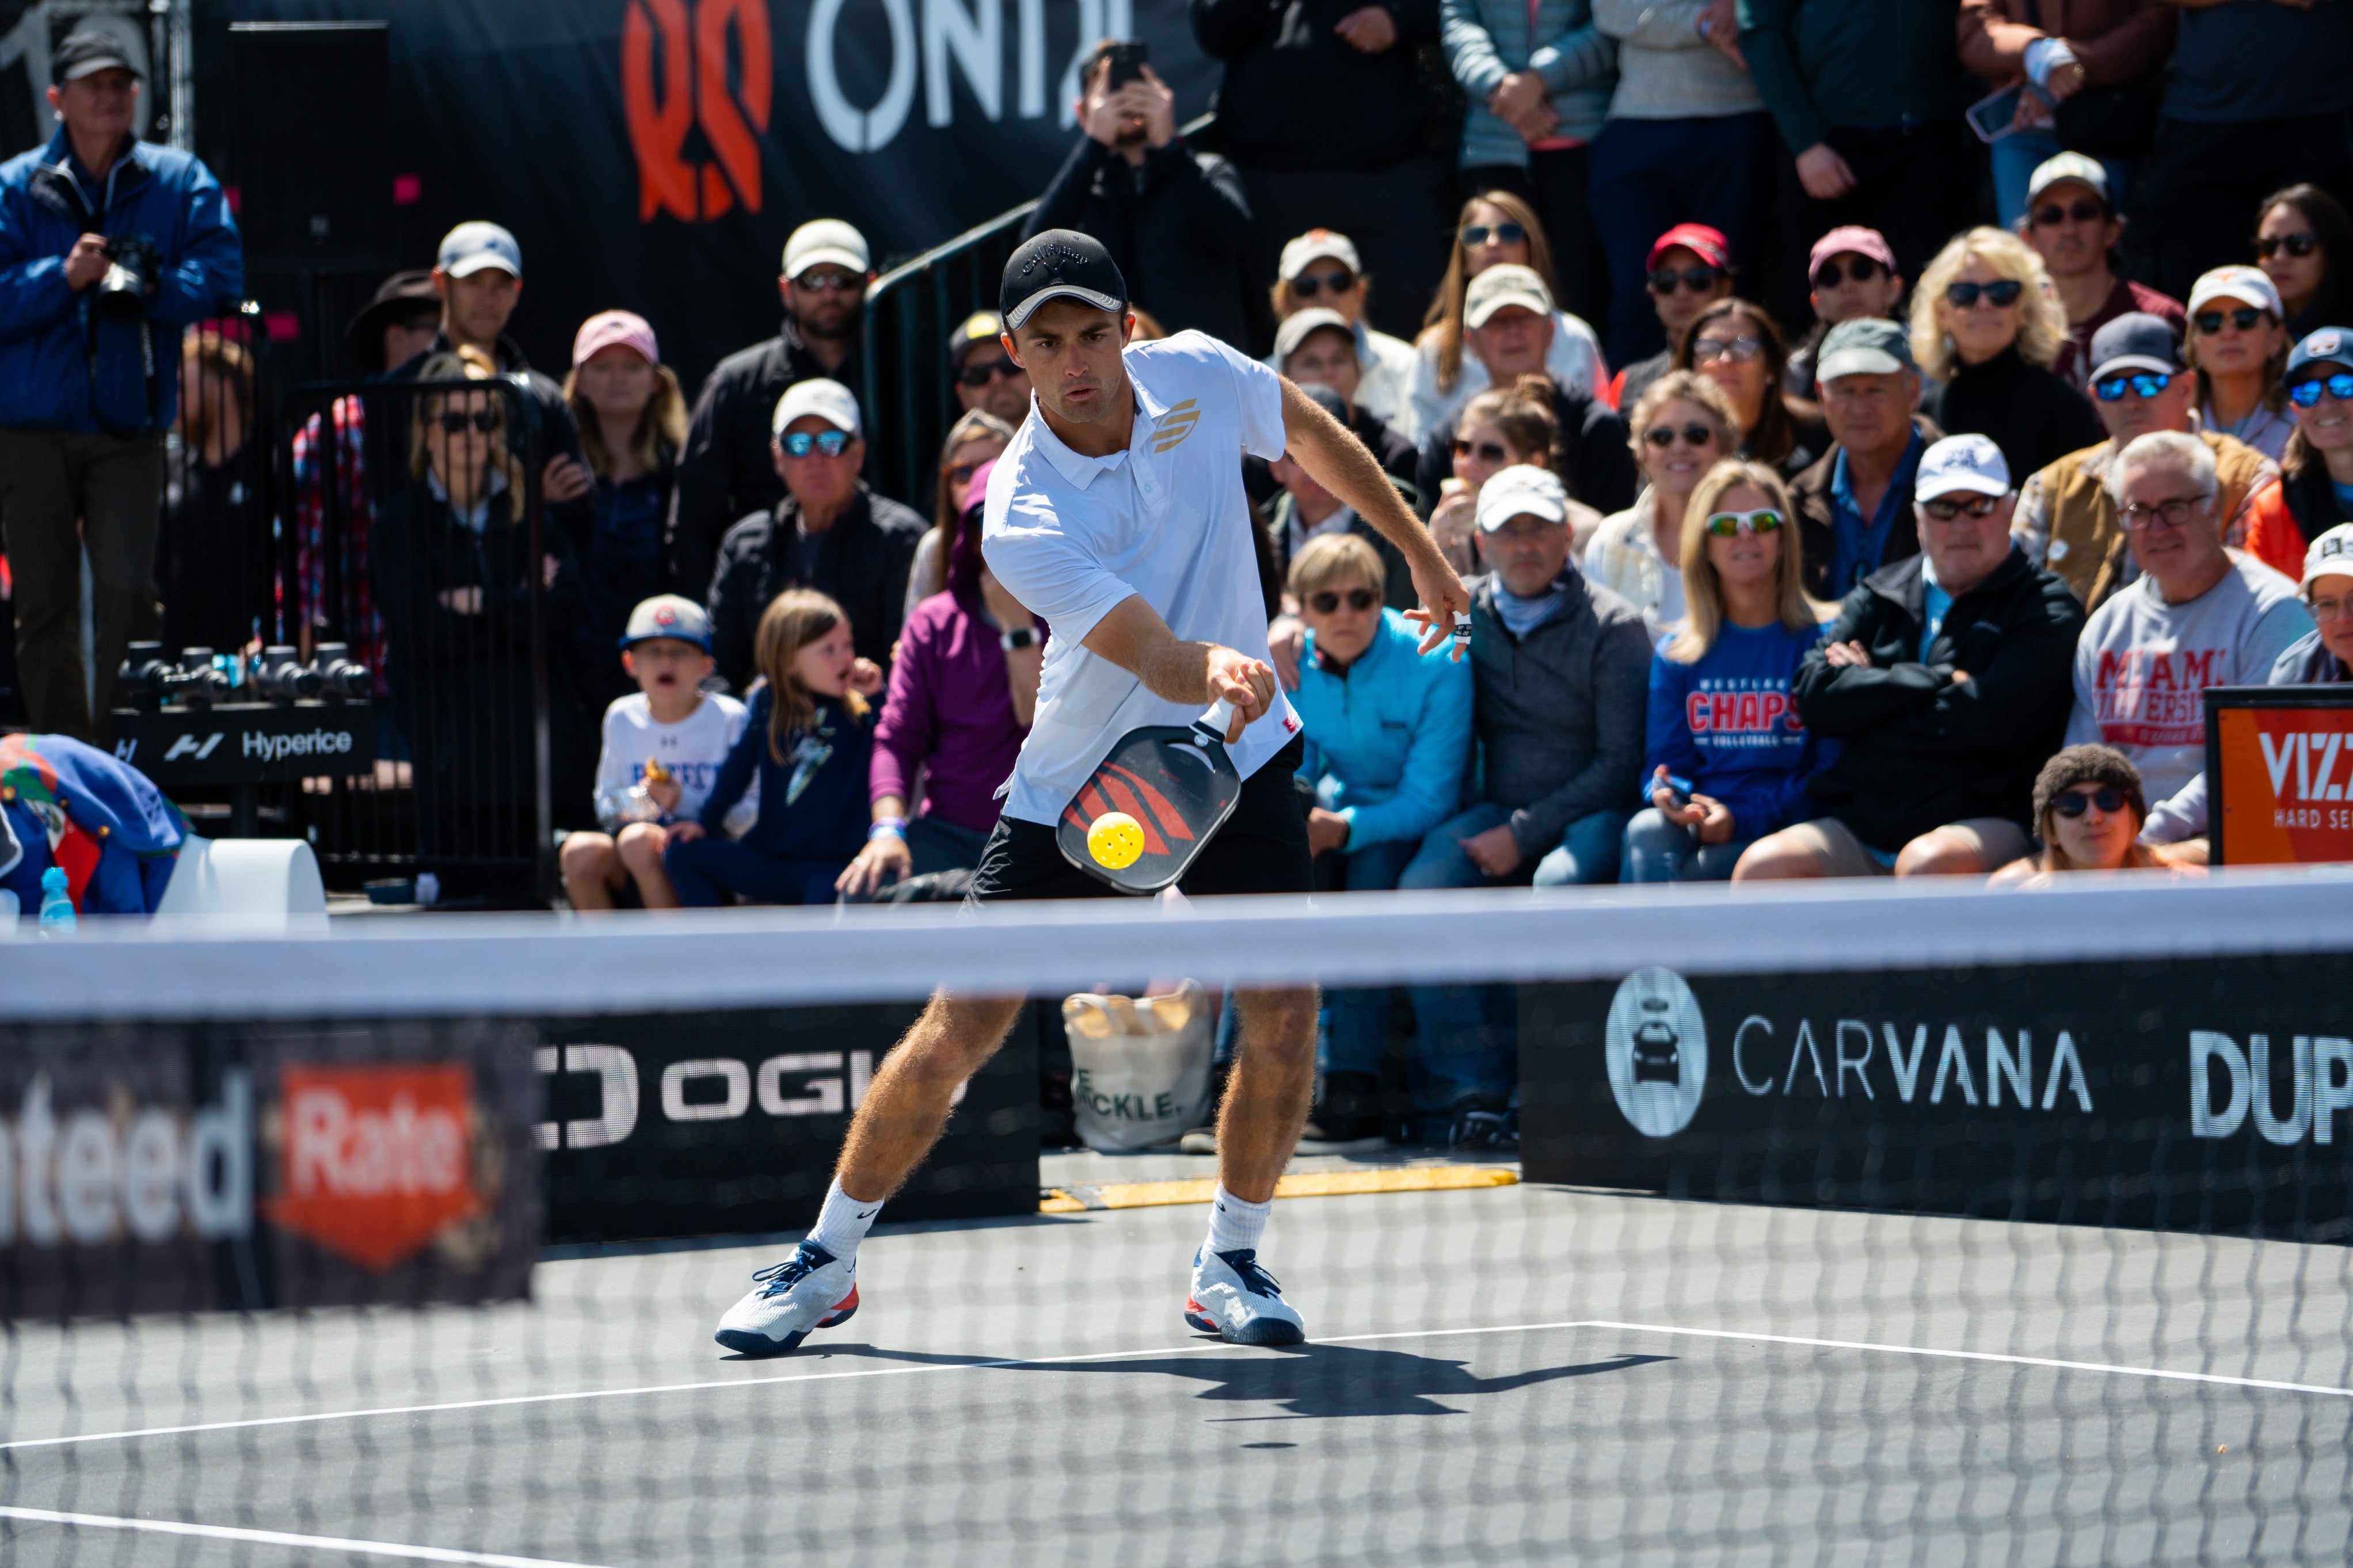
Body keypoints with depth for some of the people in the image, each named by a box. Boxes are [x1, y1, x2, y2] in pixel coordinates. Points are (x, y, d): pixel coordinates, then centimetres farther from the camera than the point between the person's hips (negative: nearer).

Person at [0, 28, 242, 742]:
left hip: (130, 426, 0)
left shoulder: (179, 181, 8)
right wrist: (62, 277, -19)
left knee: (126, 593, -12)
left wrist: (141, 286, -18)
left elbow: (218, 276, -3)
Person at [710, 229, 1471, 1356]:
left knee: (1283, 1016, -13)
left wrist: (1419, 552, 20)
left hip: (1235, 758, 3)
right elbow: (1154, 657, -36)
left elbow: (1311, 433, 12)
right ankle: (829, 1260, 15)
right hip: (1078, 784, -3)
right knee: (958, 1033, -5)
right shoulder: (1021, 522, -26)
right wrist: (1218, 673, -59)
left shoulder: (1199, 376, -12)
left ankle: (1229, 1265, 8)